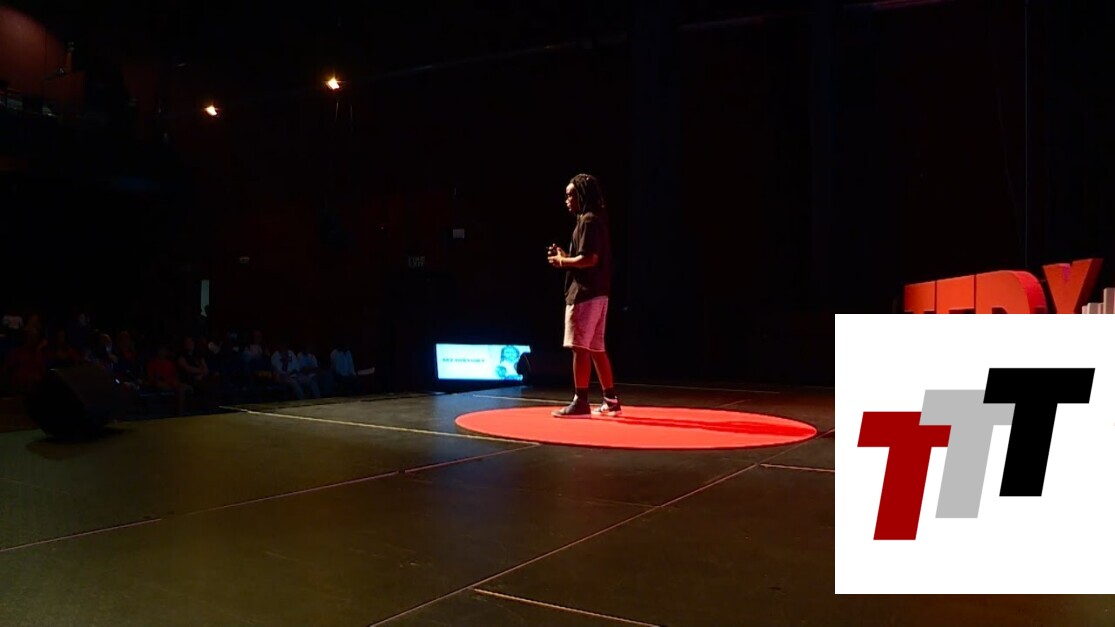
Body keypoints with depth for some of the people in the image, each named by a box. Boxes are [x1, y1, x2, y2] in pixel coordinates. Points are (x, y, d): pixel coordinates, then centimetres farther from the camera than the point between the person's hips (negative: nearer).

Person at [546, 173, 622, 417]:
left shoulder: (588, 220, -11)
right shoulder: (595, 220, 19)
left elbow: (590, 259, -20)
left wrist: (562, 262, -8)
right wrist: (565, 257, 11)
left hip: (585, 294, -10)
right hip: (596, 293, 10)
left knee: (580, 348, -6)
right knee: (596, 349, 12)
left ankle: (580, 401, -2)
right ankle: (611, 400, 16)